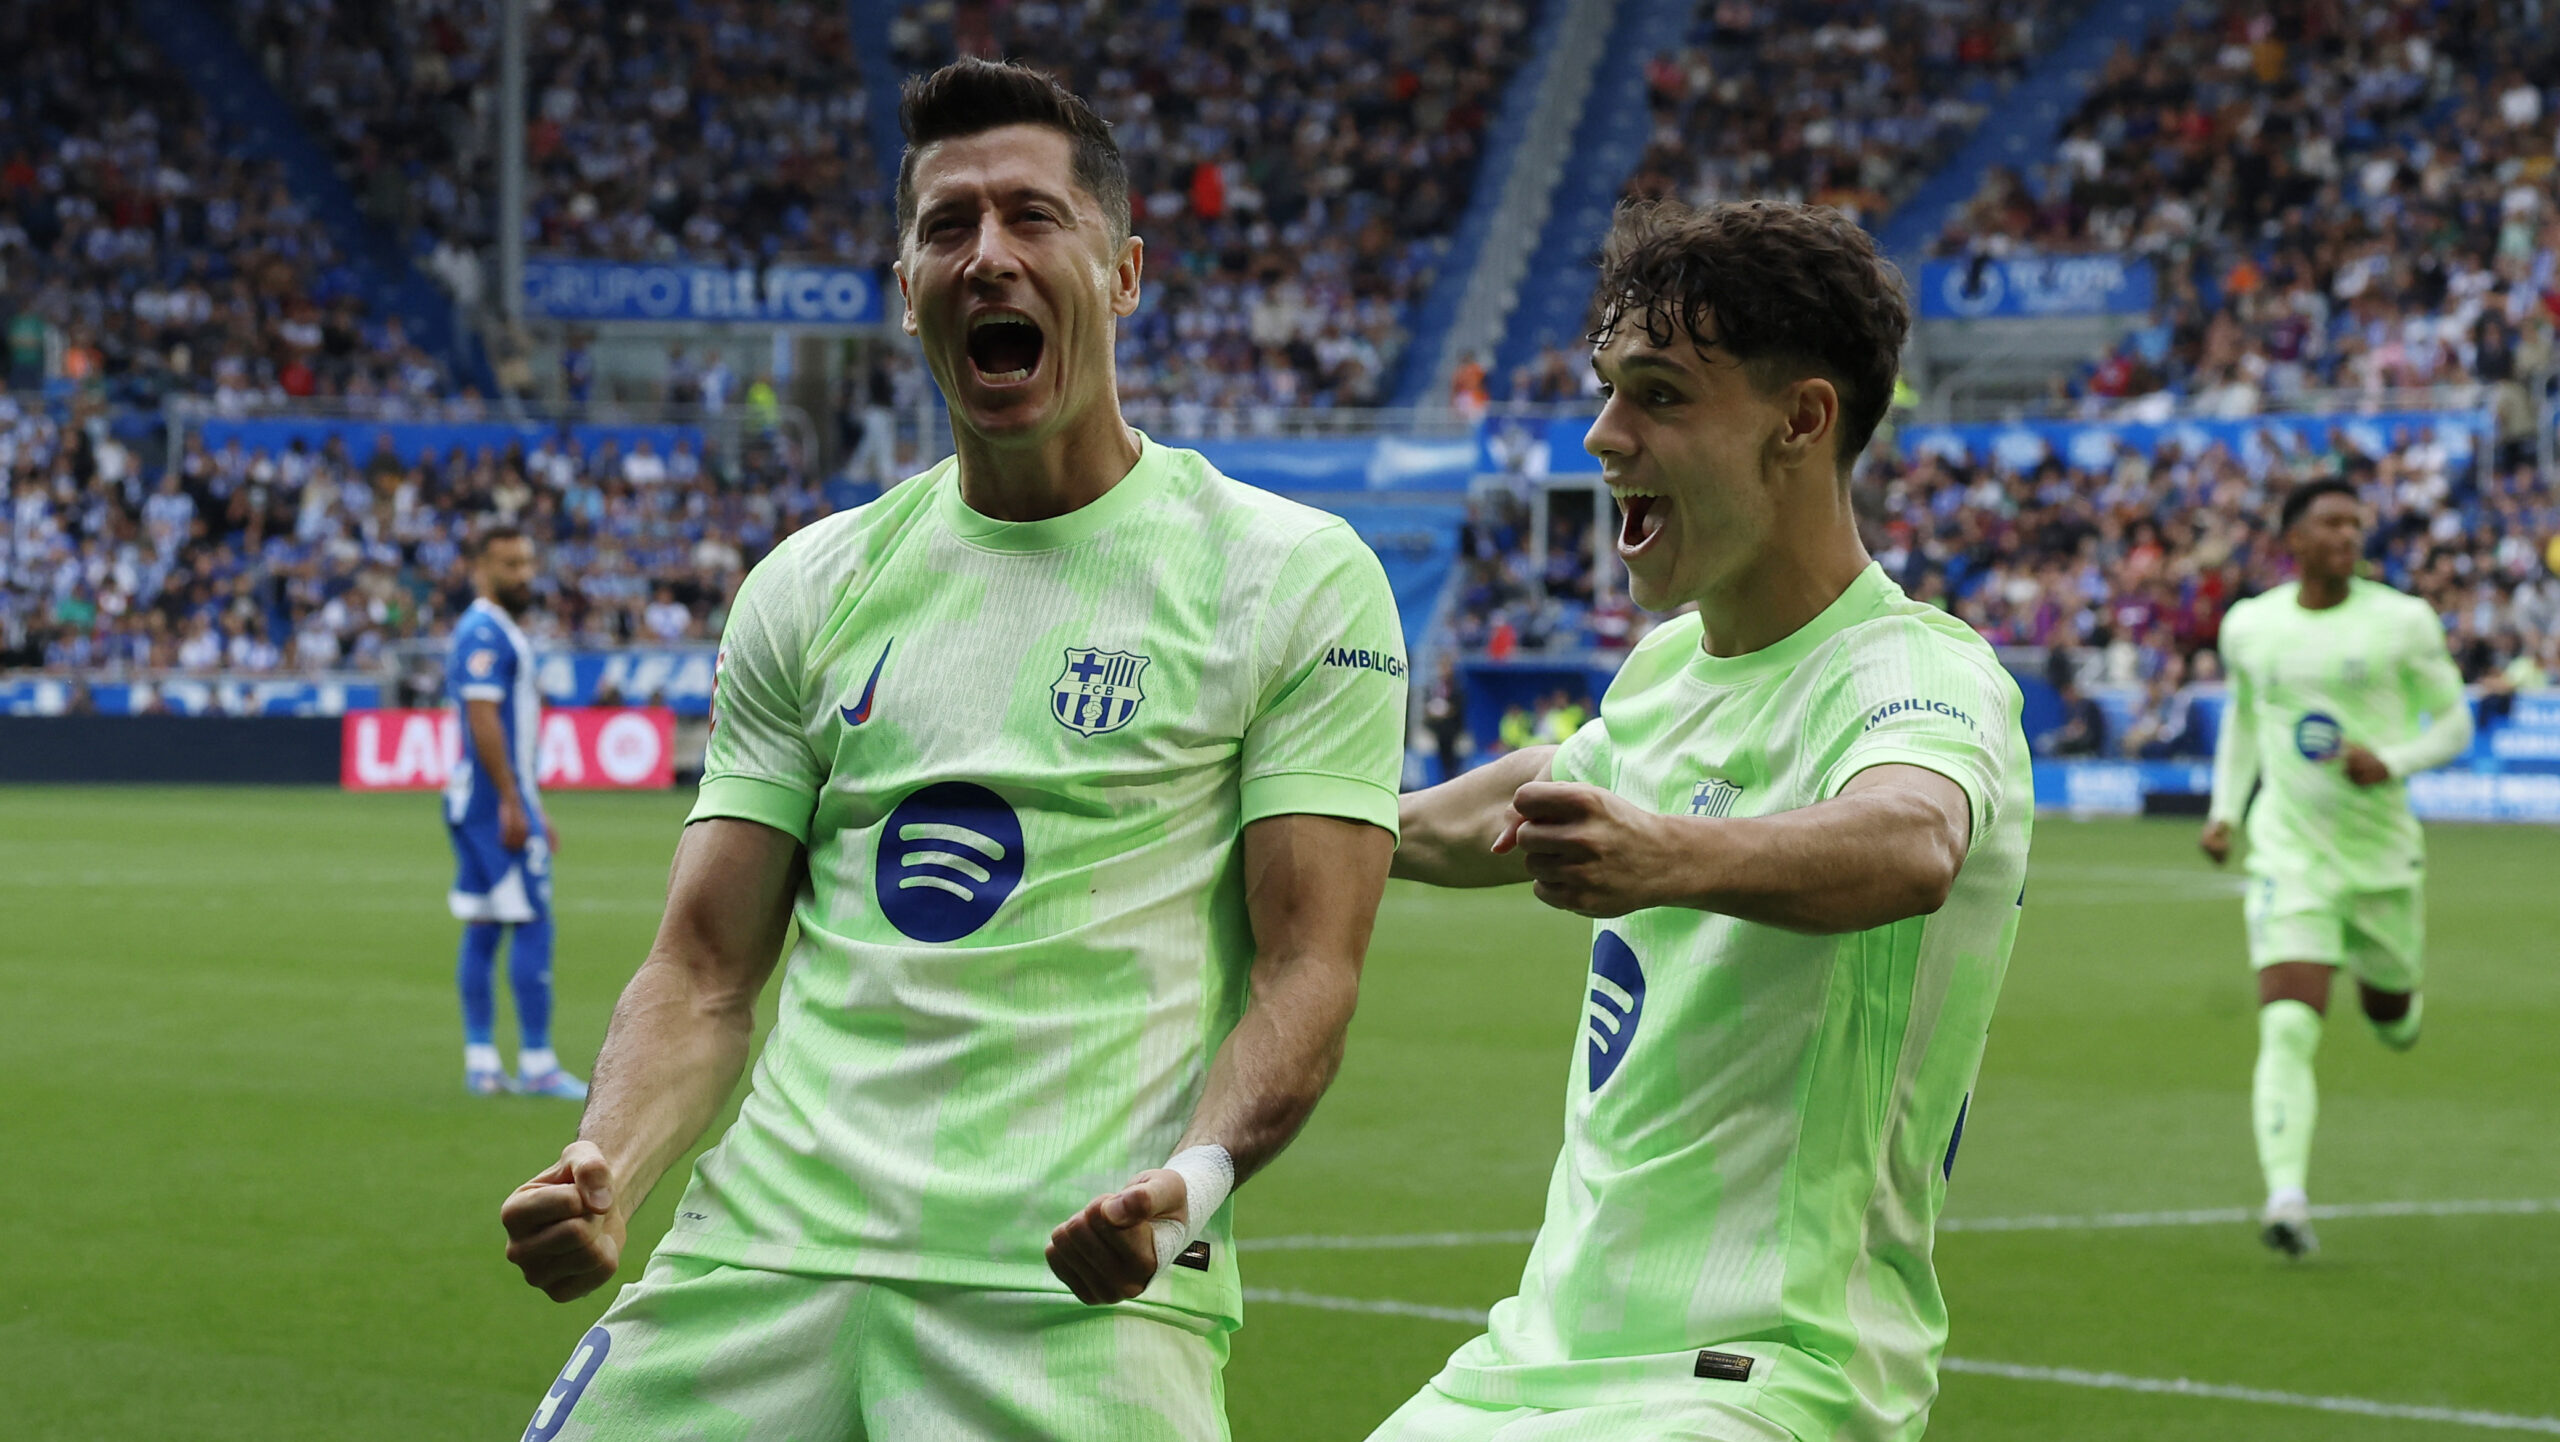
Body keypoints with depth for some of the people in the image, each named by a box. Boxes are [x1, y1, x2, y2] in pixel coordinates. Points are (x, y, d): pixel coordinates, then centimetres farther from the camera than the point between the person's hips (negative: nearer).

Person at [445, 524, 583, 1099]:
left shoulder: (499, 632, 19)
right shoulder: (484, 632, -13)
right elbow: (483, 720, -21)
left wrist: (531, 807, 25)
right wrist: (512, 803, -23)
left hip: (481, 805, 10)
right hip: (496, 799, -10)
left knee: (483, 928, 9)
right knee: (532, 922, -9)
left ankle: (481, 1060, 10)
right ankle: (536, 1063, -9)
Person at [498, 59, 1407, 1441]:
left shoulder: (1296, 575, 3)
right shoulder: (812, 586, 14)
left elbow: (1306, 968, -3)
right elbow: (706, 967, 12)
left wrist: (1191, 1178, -21)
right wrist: (602, 1171, -8)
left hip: (1081, 1290, -3)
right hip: (762, 1254, 3)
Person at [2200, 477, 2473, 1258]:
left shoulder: (2403, 622, -4)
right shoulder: (2247, 625, 3)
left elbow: (2455, 723, 2)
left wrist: (2392, 762, -17)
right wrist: (2225, 810, 10)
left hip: (2382, 852, 1)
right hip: (2289, 851, -1)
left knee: (2393, 1019, 18)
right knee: (2288, 1028, -17)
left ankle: (2393, 996, 56)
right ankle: (2287, 1198, -24)